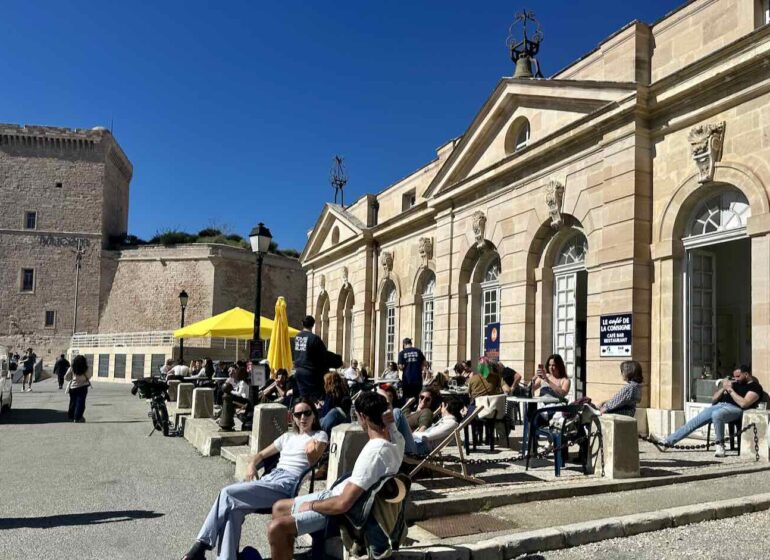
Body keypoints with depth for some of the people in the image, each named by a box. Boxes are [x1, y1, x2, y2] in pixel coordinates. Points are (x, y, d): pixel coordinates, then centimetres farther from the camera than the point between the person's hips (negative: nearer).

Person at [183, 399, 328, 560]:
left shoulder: (320, 435, 9)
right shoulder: (287, 436, 25)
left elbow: (313, 462, -5)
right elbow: (262, 454, 26)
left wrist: (311, 452, -23)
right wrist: (252, 464, 8)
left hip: (288, 485, -6)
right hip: (270, 477, 6)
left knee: (228, 493, -18)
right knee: (234, 509, -24)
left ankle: (201, 545, -11)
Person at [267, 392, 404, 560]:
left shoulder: (373, 453, -31)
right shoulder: (396, 439, -6)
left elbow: (343, 504, -30)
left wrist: (311, 505, -14)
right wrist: (390, 421, 0)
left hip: (344, 509, -9)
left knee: (276, 527, -18)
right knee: (279, 508, 14)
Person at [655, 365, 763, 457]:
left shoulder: (755, 387, 4)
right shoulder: (735, 383, 26)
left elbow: (744, 403, -15)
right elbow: (713, 400, 23)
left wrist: (730, 390, -8)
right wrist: (723, 388, 6)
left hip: (734, 409, -7)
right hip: (719, 405, 7)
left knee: (716, 414, -40)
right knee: (695, 421, -8)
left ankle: (720, 445, -24)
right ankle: (669, 440, -11)